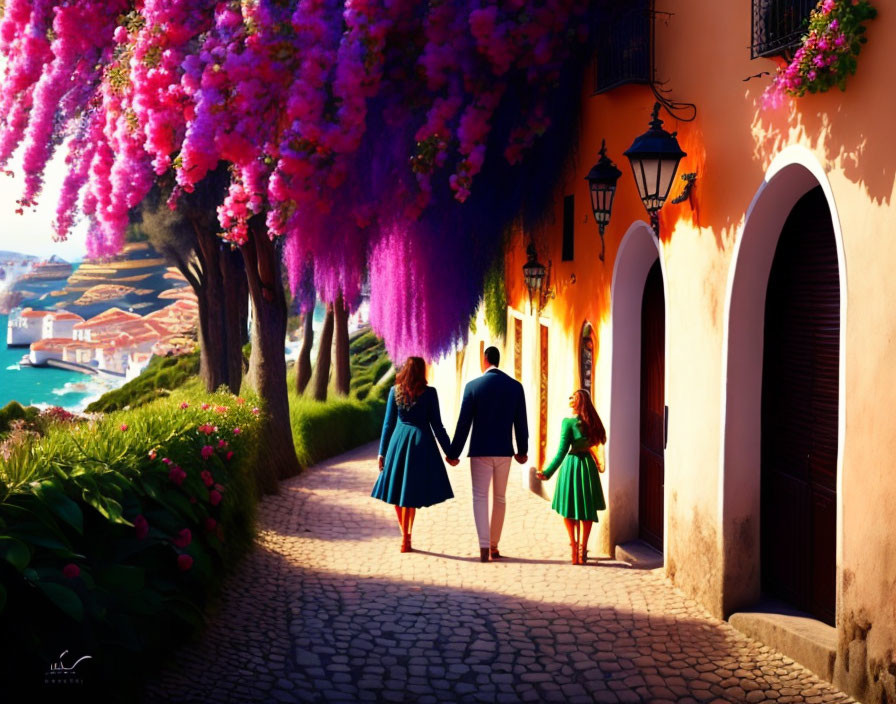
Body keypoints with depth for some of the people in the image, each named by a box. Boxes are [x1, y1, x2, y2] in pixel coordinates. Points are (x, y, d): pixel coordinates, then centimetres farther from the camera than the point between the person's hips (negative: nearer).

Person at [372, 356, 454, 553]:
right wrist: (449, 451, 4)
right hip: (421, 442, -2)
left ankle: (405, 536, 16)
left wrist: (382, 452, 12)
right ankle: (406, 539, 1)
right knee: (411, 492, 3)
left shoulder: (395, 391, 2)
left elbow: (388, 423, 5)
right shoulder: (429, 393, -4)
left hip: (399, 440, 2)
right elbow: (437, 425, -3)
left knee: (397, 491, 12)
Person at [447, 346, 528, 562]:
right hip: (504, 451, 3)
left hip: (480, 450, -2)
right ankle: (494, 546, 20)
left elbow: (464, 423, -7)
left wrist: (454, 453, 1)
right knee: (499, 498, 14)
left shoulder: (473, 386, -7)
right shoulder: (515, 386, 0)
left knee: (480, 497, 1)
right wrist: (522, 450, 17)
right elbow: (520, 422, 4)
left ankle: (484, 547, -12)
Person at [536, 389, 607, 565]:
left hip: (571, 465, -4)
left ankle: (574, 546, 8)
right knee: (587, 510, 10)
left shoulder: (569, 422, -13)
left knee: (568, 508, 11)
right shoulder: (592, 422, 2)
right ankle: (582, 550, 7)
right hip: (588, 465, 4)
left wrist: (547, 473, -11)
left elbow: (562, 452, -14)